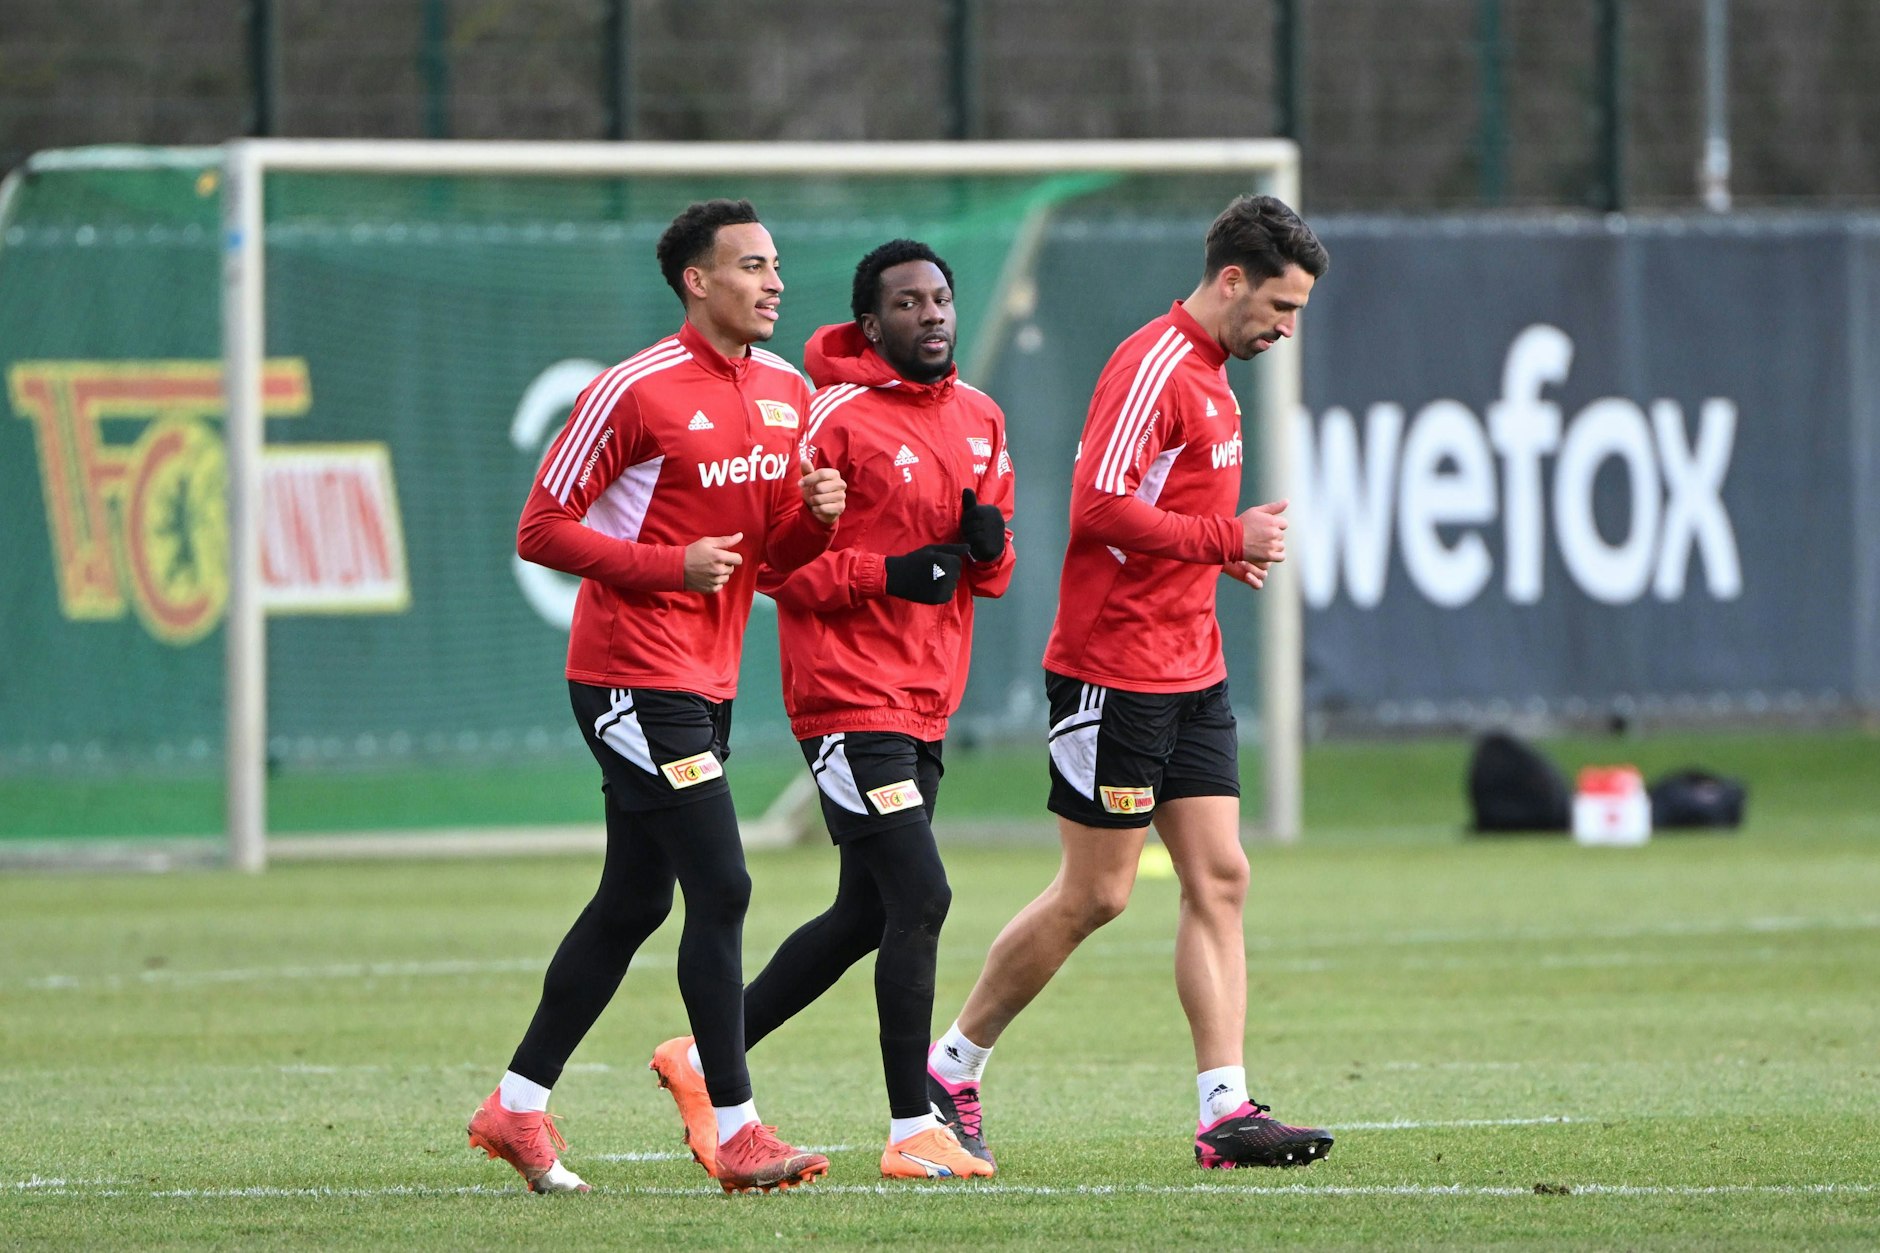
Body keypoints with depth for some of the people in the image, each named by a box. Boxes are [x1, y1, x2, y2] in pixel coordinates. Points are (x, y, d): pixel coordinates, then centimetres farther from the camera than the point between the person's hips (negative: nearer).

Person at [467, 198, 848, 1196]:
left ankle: (516, 1109, 22)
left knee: (633, 902, 12)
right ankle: (736, 1131, -10)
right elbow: (541, 530, -11)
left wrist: (816, 514, -4)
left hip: (707, 683, 9)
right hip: (633, 678, -8)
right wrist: (670, 565, -21)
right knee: (720, 890, -13)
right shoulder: (635, 392, -13)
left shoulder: (785, 393, 11)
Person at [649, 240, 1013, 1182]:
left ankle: (704, 1059, 27)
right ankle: (912, 1132, -9)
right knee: (919, 898, -14)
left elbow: (990, 571, 19)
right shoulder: (834, 417, -10)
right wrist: (885, 574, -20)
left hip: (924, 705, 9)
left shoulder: (979, 420, 13)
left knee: (865, 917, 13)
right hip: (850, 701, -9)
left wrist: (987, 545, -4)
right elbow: (772, 556, -11)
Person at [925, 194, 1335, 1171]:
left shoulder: (1208, 374, 16)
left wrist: (1228, 553, 8)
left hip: (1190, 675, 10)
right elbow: (1100, 506, -24)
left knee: (1219, 880, 1)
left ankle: (1226, 1109, -2)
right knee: (1095, 894, -3)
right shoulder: (1151, 367, -15)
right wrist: (1227, 538, -18)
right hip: (1115, 674, -9)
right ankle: (951, 1069, 12)